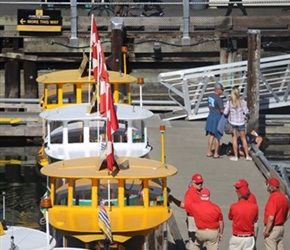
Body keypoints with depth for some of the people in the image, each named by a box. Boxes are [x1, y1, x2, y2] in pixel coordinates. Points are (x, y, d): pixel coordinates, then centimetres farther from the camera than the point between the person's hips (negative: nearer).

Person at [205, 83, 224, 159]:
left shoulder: (209, 96, 4)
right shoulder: (218, 99, -21)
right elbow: (222, 110, -17)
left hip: (211, 116, 8)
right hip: (217, 117, -8)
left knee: (211, 135, 16)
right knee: (217, 137, 3)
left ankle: (209, 152, 20)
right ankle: (216, 154, 9)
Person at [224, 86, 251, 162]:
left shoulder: (229, 102, -11)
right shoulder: (242, 102, -11)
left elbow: (225, 112, -11)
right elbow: (246, 112, -9)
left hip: (232, 122, -1)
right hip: (241, 122, 1)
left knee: (234, 139, 9)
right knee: (243, 138, 14)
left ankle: (236, 156, 9)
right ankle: (247, 156, 18)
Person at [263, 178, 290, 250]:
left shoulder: (272, 198, -21)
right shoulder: (283, 197, 6)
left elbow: (271, 217, -26)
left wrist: (266, 230, -19)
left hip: (272, 228, -9)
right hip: (281, 228, 9)